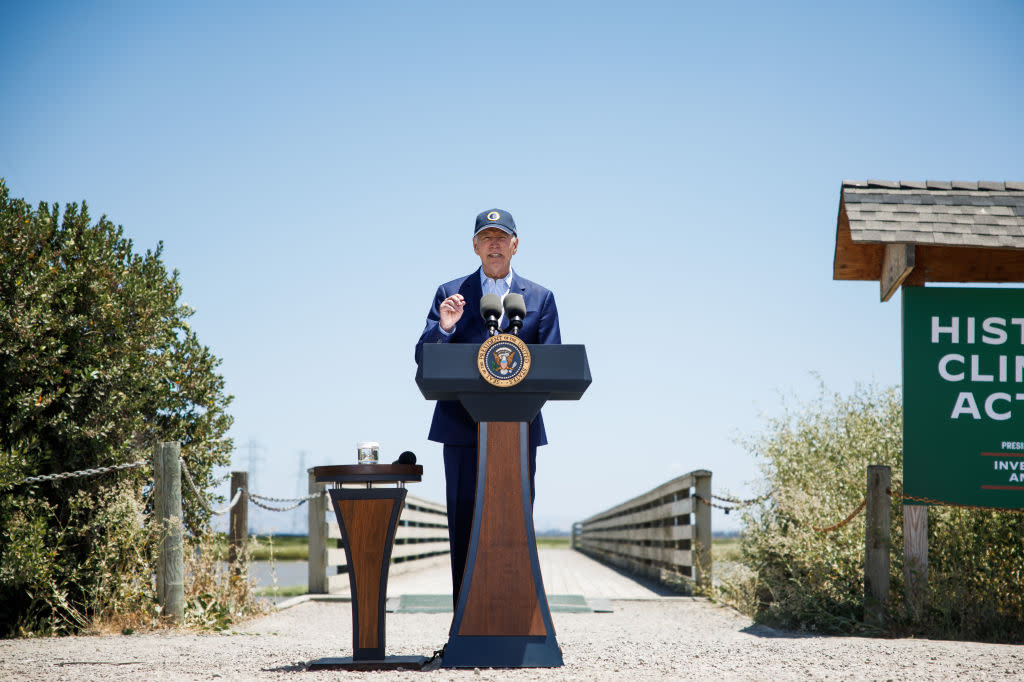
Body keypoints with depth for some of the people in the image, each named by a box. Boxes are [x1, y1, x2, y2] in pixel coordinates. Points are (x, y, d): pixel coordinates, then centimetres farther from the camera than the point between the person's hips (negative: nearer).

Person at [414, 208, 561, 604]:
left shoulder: (539, 298, 14)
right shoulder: (450, 294, 12)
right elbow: (424, 359, 5)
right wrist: (443, 327, -15)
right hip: (463, 429, 0)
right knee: (464, 526, -3)